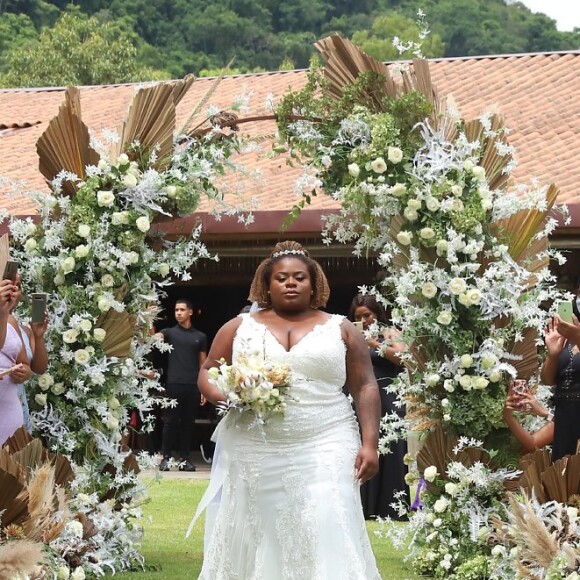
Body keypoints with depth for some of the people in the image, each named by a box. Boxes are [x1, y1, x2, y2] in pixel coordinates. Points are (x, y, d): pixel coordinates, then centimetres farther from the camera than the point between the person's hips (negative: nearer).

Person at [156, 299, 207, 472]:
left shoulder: (200, 337, 13)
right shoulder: (170, 332, 8)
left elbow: (203, 364, 13)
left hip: (193, 386, 2)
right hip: (174, 384, -2)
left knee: (188, 423, 5)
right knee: (171, 421, -2)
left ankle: (184, 458, 9)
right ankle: (166, 457, 2)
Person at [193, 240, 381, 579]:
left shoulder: (340, 329, 9)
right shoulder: (240, 328, 11)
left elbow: (365, 388, 6)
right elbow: (208, 373, 13)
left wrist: (370, 443, -4)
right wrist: (226, 397, -9)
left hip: (324, 450, -1)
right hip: (253, 454, 2)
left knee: (326, 537, -12)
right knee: (252, 537, 2)